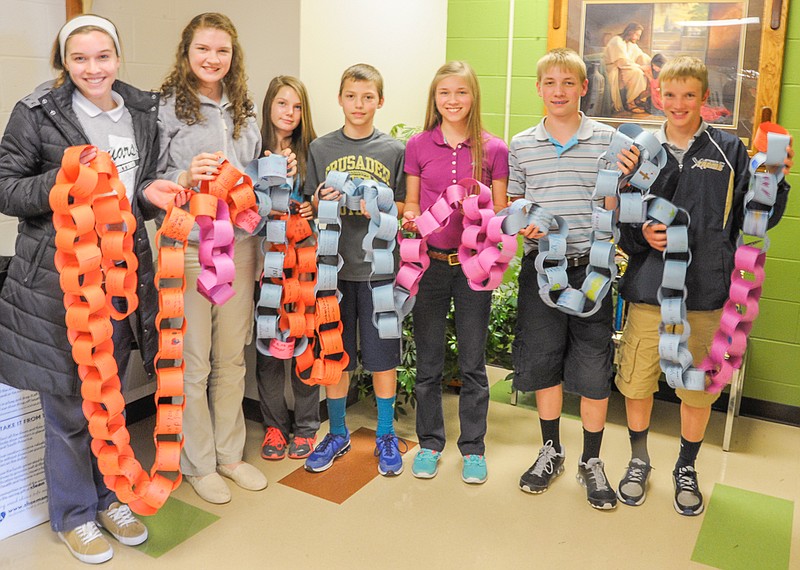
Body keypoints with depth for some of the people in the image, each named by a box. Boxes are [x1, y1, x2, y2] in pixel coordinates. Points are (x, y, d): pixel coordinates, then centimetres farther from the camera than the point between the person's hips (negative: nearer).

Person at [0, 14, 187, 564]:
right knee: (69, 401, 6)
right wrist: (61, 181, -22)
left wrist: (149, 193, -5)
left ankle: (108, 496, 36)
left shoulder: (142, 112, 8)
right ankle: (74, 514, 26)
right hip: (58, 276, -4)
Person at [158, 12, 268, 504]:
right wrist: (186, 177, -23)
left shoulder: (244, 110, 14)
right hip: (188, 247, -5)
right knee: (193, 362, 3)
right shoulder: (166, 108, -4)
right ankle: (198, 463, 22)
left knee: (232, 357, 12)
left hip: (239, 244, 5)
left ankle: (230, 453, 28)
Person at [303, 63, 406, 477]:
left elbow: (402, 210, 4)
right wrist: (325, 202, -14)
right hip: (334, 265, 1)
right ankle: (337, 433, 28)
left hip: (379, 267, -1)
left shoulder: (395, 151, 3)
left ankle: (386, 435, 24)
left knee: (382, 356, 7)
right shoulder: (321, 148, 6)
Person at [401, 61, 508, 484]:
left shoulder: (493, 150, 0)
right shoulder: (418, 146, 2)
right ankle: (429, 443, 27)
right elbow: (411, 205, 8)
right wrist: (410, 217, -14)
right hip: (430, 262, 1)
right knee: (428, 362, 10)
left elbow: (501, 212, 4)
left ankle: (473, 448, 24)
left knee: (473, 363, 8)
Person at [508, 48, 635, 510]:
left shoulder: (608, 140, 0)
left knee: (594, 369, 4)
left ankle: (592, 462, 23)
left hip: (591, 266, -1)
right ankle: (551, 451, 31)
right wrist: (524, 226, -10)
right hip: (541, 267, 2)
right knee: (543, 362, 11)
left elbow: (612, 211, 3)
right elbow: (514, 207, 11)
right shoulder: (521, 146, 5)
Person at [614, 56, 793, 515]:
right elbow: (619, 222, 7)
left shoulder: (730, 151, 1)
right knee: (637, 384, 9)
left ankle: (687, 468, 35)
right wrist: (641, 234, -13)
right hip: (648, 291, 1)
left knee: (699, 389, 11)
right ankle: (639, 461, 34)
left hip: (705, 293, 0)